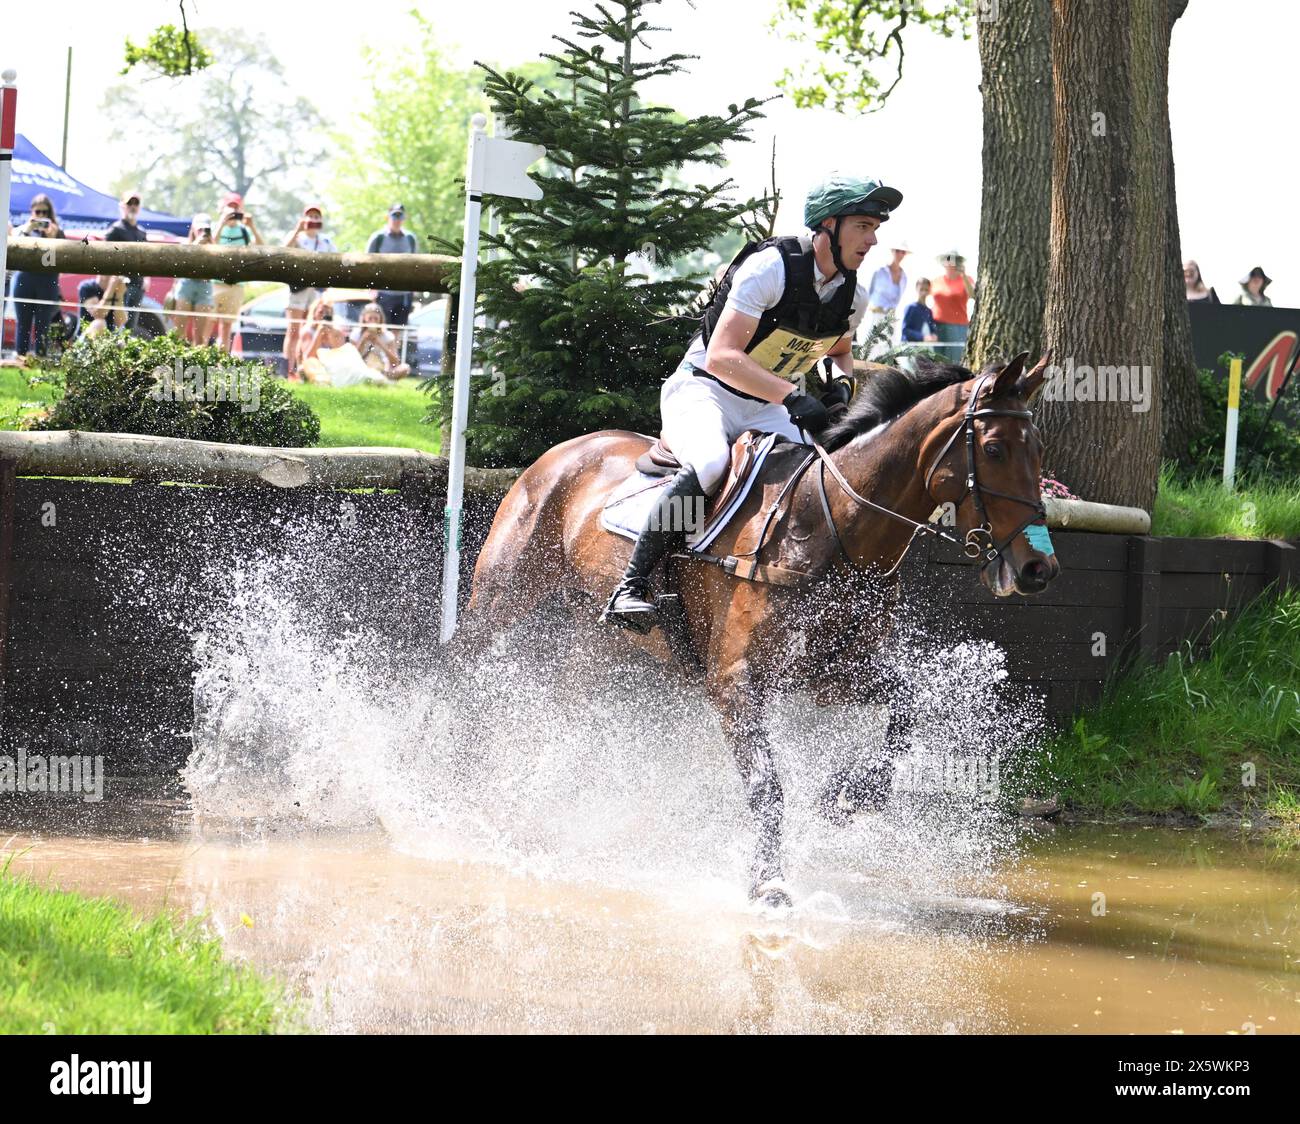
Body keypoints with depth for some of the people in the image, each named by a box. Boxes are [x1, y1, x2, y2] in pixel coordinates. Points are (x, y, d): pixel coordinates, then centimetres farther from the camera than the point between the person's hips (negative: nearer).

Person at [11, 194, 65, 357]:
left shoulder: (57, 232, 7)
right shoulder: (23, 229, 11)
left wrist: (51, 237, -13)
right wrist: (26, 231, -11)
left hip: (47, 283, -1)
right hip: (24, 280, 1)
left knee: (42, 326, -2)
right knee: (23, 325, 2)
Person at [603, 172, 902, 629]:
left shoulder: (853, 297, 2)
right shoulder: (770, 267, -20)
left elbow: (839, 351, 25)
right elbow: (722, 357, -25)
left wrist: (843, 381, 0)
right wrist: (792, 395, -34)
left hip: (769, 410, 7)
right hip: (704, 390, -7)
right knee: (710, 463, -37)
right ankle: (630, 587, -35)